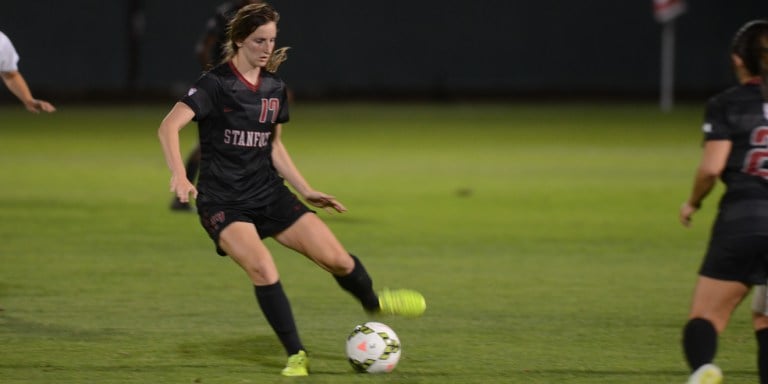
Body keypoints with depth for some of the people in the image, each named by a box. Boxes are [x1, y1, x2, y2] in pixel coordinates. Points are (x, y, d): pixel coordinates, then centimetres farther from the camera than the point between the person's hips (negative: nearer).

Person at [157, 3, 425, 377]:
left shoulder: (275, 89, 6)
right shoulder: (215, 84, -13)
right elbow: (168, 126, -24)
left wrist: (307, 192, 12)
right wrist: (179, 176, -39)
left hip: (268, 193, 5)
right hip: (223, 202, -5)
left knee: (336, 258, -2)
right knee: (263, 269, -28)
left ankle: (373, 302, 31)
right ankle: (296, 356, -12)